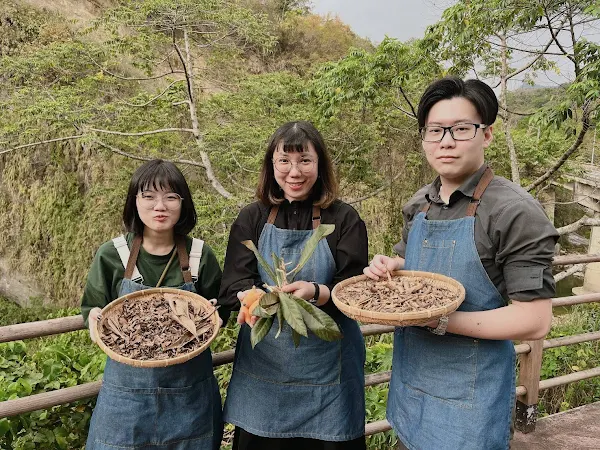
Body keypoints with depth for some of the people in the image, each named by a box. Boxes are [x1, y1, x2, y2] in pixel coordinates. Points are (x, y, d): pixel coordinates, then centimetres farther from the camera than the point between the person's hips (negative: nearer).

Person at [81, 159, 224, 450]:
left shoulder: (200, 255, -6)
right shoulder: (111, 256, -7)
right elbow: (92, 310, 4)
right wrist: (96, 318, -18)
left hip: (190, 391, 1)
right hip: (128, 388, 0)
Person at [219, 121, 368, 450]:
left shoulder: (344, 219, -3)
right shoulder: (252, 219, 3)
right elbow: (232, 287, -5)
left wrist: (314, 292, -29)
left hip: (327, 368, -1)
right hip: (262, 365, 2)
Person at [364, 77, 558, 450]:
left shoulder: (515, 212, -18)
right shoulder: (419, 205, 2)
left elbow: (535, 321, -20)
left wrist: (439, 320, -28)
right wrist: (389, 268, -5)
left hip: (470, 397, -6)